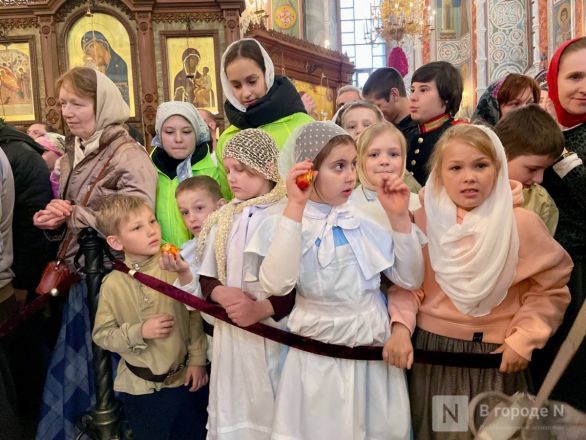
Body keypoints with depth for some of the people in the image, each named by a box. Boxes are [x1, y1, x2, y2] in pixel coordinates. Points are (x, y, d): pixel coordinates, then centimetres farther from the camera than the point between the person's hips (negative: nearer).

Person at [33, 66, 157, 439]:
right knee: (73, 364, 17)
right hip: (80, 273, 7)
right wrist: (51, 220, -3)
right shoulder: (73, 155, 12)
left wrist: (73, 215, -17)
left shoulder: (128, 154, -13)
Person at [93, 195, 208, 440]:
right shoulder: (113, 284, -9)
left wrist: (197, 360, -7)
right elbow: (101, 334, -4)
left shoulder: (175, 268, -12)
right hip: (140, 387, 0)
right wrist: (140, 332, -17)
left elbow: (195, 316, -8)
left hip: (184, 379, 0)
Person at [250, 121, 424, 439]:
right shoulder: (286, 222, -10)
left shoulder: (366, 218, -2)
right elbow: (276, 285, -28)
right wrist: (296, 207, -27)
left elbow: (411, 280, -3)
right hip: (317, 356, -3)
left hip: (374, 349, 3)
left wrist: (399, 217, -14)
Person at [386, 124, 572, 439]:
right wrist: (401, 327, -17)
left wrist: (524, 338, -7)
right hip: (431, 351, 1)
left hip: (495, 358, -1)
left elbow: (551, 287, -1)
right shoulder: (424, 219, -5)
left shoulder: (522, 223, -9)